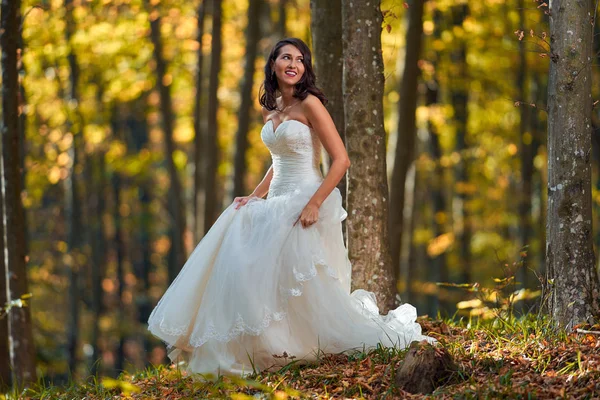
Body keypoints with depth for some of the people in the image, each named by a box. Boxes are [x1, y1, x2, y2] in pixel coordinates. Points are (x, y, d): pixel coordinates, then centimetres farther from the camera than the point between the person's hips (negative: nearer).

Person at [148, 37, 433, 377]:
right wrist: (255, 197, 13)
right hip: (277, 203, 8)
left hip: (305, 201, -8)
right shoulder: (270, 110, 14)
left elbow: (341, 160, -15)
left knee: (298, 280, -13)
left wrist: (314, 204, -23)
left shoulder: (310, 104, -10)